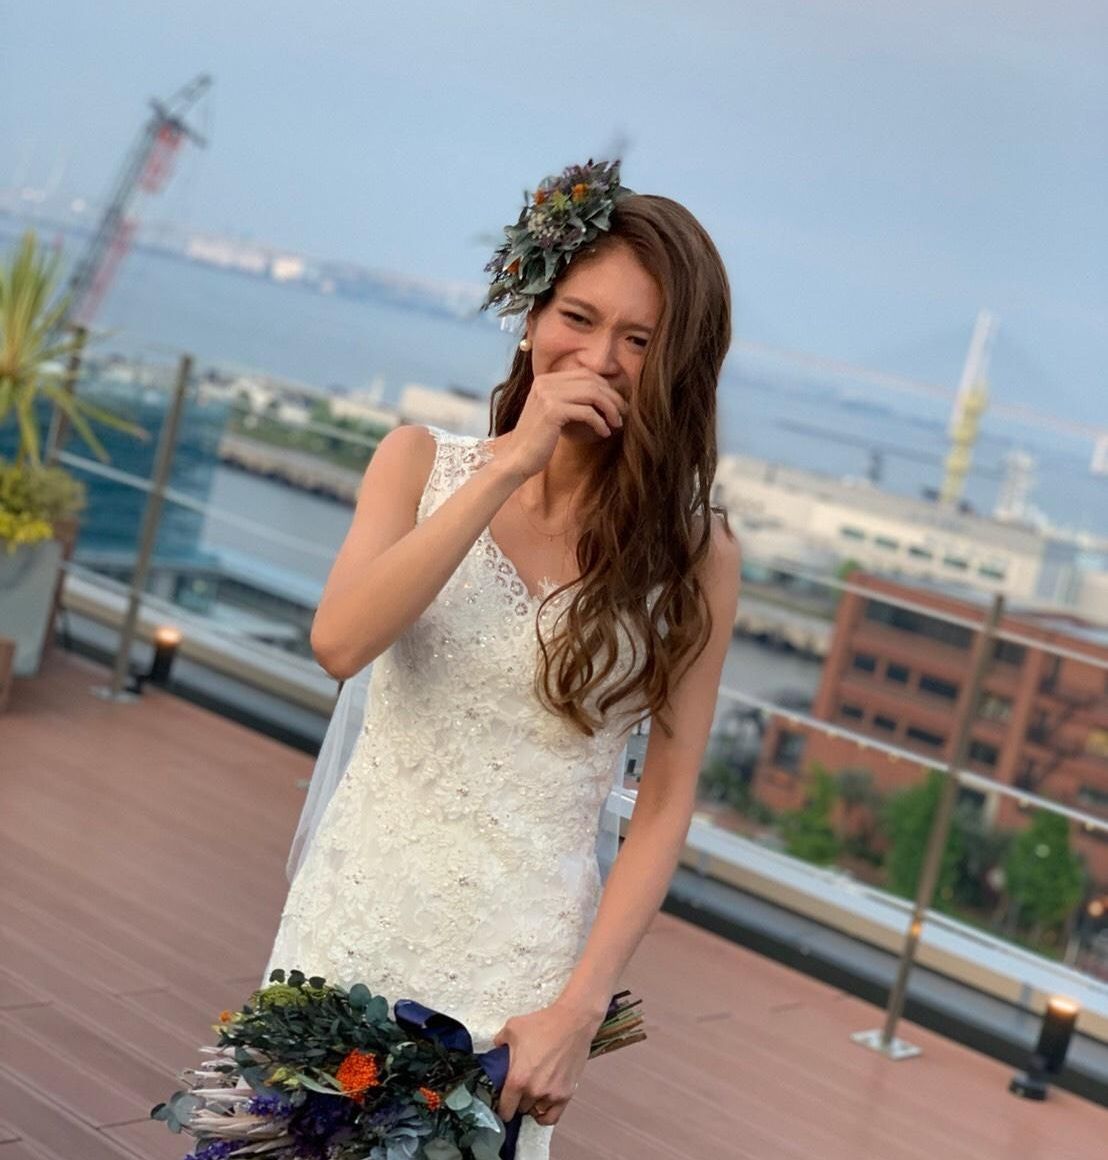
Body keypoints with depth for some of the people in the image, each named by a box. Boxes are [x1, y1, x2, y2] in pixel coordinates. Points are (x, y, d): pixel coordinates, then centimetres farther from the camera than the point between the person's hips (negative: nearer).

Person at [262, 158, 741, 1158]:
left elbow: (665, 808, -5)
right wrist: (508, 468, -20)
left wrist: (579, 1009, -12)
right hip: (355, 913, 2)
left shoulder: (694, 554, -7)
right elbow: (339, 642, -18)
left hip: (517, 957, -1)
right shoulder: (425, 462, -1)